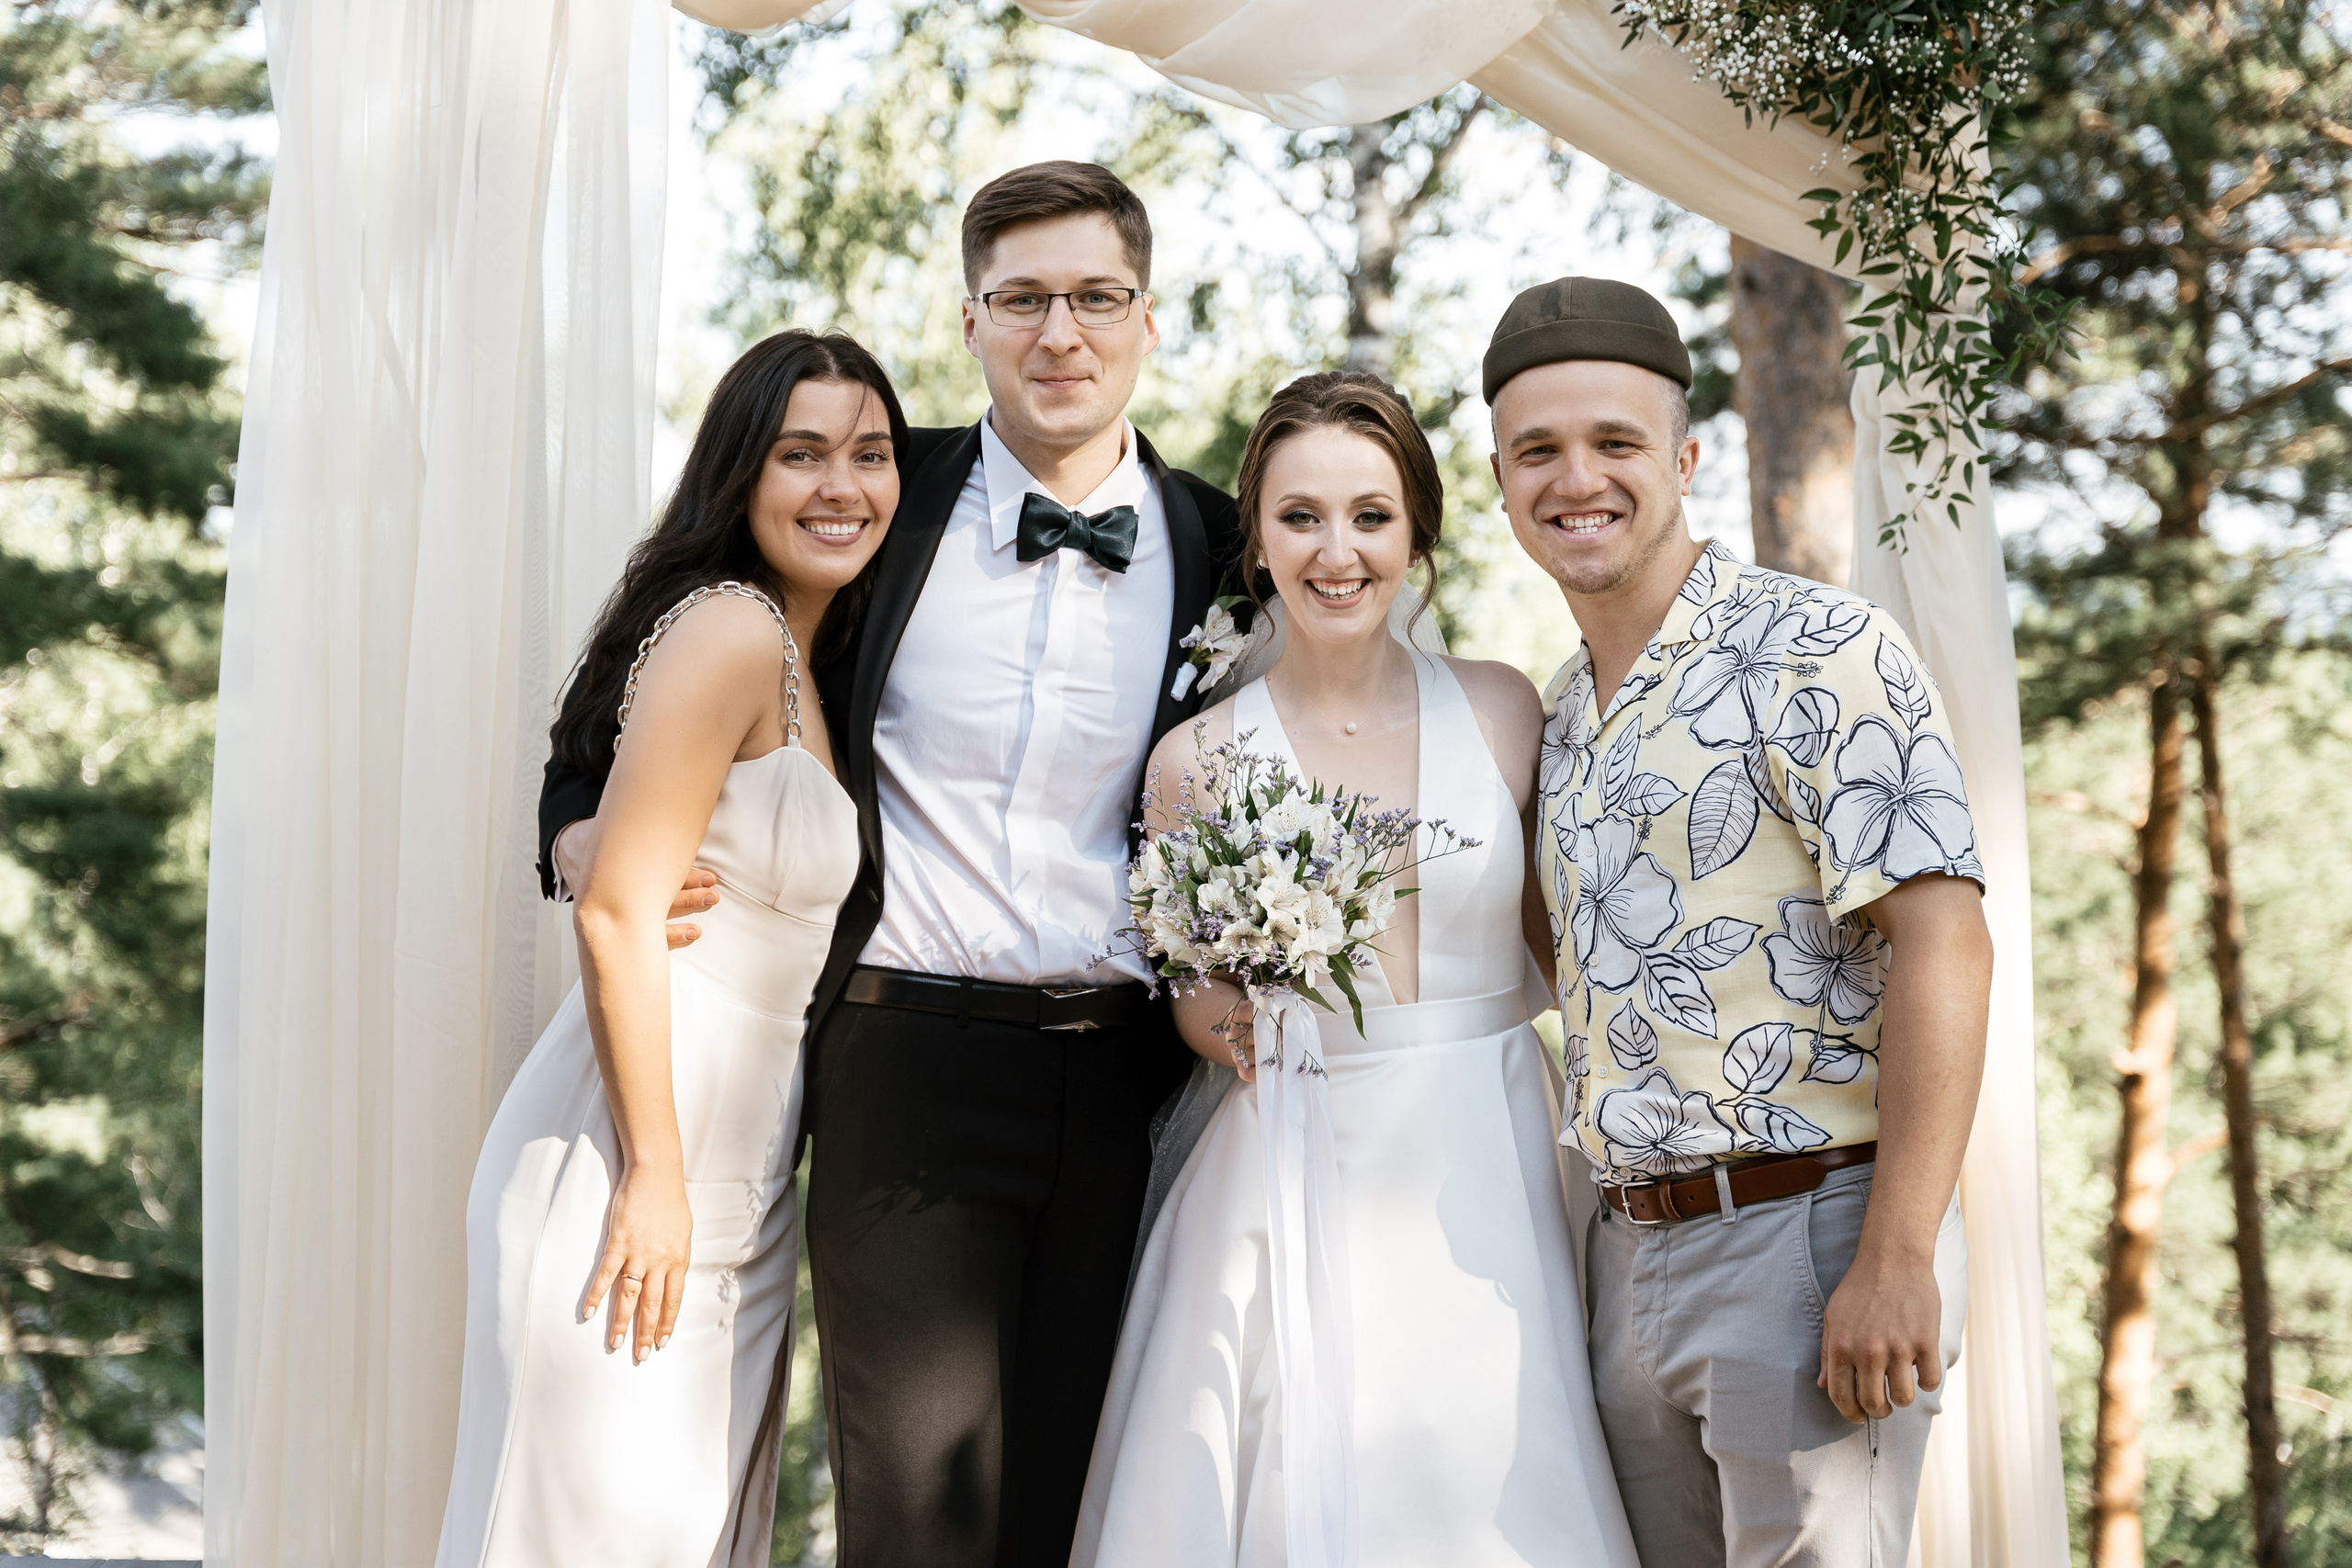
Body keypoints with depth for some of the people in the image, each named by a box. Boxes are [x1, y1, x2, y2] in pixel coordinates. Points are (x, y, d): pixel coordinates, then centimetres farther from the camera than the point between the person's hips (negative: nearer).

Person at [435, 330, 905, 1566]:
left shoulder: (808, 660, 15)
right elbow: (616, 912, -19)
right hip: (645, 1158, -9)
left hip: (737, 1175, 9)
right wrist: (653, 1178, -19)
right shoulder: (728, 629, -14)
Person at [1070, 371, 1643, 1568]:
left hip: (1487, 1180, 1)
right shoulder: (1199, 758, -1)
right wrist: (1234, 1027, -11)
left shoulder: (1501, 709, 2)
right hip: (1297, 1188, -1)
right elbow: (1191, 999, 10)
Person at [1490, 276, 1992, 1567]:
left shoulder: (1816, 651, -9)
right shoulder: (1563, 715, 15)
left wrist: (1896, 1258, -22)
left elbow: (1942, 944, -17)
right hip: (1628, 1252, 8)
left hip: (1803, 1230, -7)